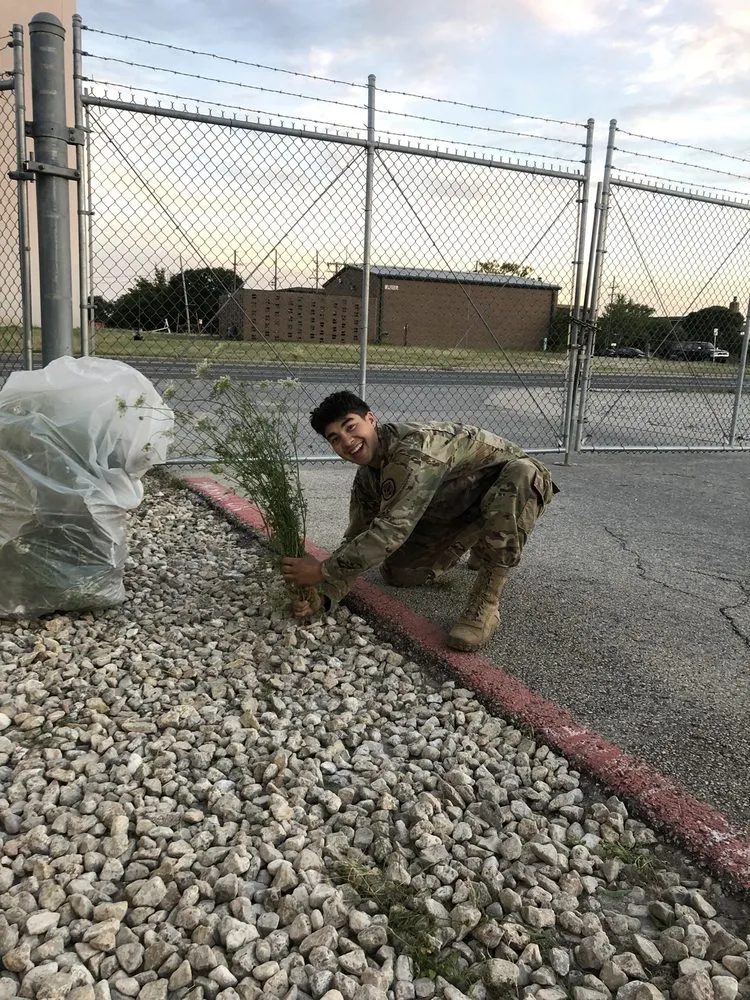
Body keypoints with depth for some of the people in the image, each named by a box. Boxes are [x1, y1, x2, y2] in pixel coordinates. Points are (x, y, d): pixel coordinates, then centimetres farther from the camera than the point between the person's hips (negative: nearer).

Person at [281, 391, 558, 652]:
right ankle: (474, 544, 24)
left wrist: (323, 571, -37)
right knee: (396, 572, -3)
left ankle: (486, 603, -29)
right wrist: (323, 593, -21)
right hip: (456, 510, 7)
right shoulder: (366, 479, -8)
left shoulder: (413, 447, -36)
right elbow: (356, 541, -6)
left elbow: (392, 528, -41)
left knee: (520, 472, -42)